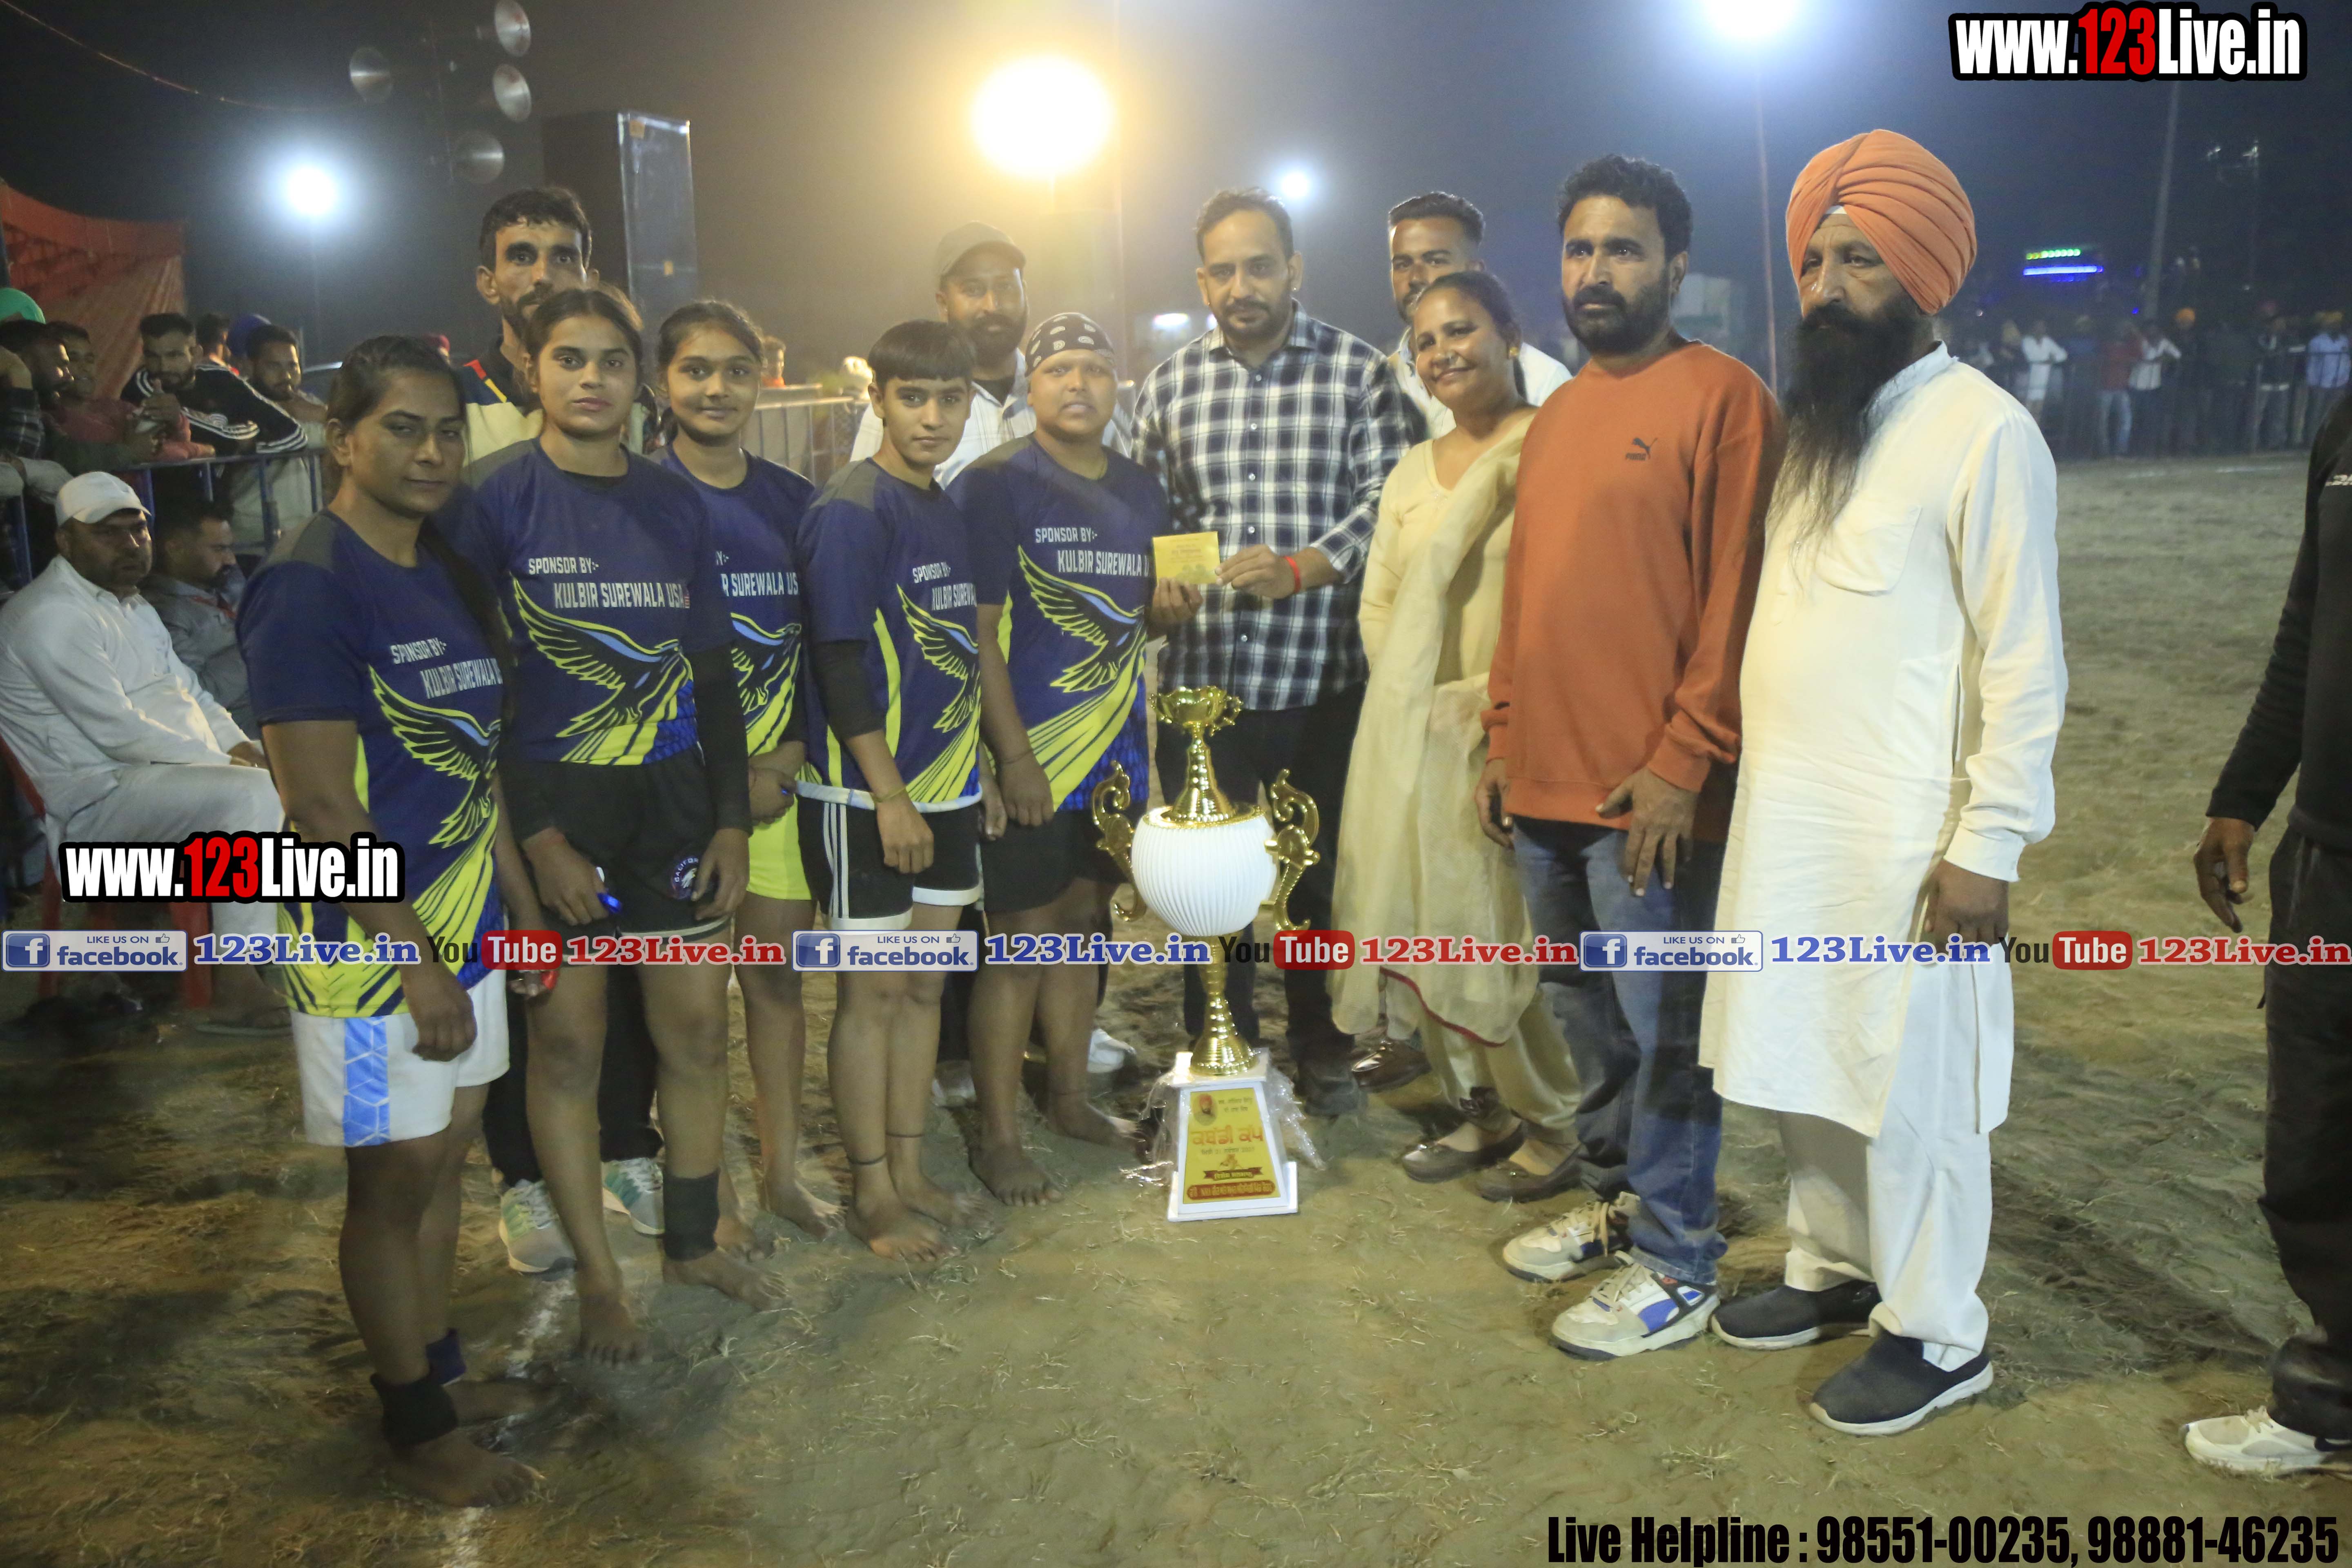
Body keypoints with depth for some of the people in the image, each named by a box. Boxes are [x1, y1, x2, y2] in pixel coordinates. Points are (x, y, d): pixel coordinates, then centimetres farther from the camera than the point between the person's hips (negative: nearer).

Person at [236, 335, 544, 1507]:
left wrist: (522, 906, 14)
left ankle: (436, 1369, 36)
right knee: (392, 1179, 6)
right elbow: (322, 809, -20)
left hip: (460, 924, 8)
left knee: (443, 1158, 18)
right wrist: (417, 963, -18)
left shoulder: (446, 573, 9)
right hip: (370, 937, -8)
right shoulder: (307, 585, -17)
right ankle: (416, 1432, 23)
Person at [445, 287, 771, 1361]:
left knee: (697, 1027, 9)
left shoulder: (674, 502, 8)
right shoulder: (494, 496, -6)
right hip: (553, 804, -4)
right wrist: (538, 836, -14)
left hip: (673, 798, 4)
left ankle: (693, 1240, 29)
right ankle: (597, 1280, 20)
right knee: (566, 1040, 4)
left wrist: (731, 820, 6)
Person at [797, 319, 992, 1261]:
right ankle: (872, 1194, 16)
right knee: (872, 993, 3)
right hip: (868, 796, -8)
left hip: (946, 788, 8)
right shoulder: (850, 512, -13)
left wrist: (989, 769, 15)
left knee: (925, 985, 14)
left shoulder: (950, 512, 11)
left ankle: (909, 1173, 27)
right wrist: (890, 794, -19)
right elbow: (840, 663, -17)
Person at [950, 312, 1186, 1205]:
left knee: (1083, 922, 15)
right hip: (1030, 752, -6)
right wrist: (1014, 755, -18)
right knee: (1021, 940, -2)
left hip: (1115, 747, 7)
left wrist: (1167, 609, -4)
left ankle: (1069, 1098, 30)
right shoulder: (995, 485, -9)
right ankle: (999, 1140, 9)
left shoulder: (1139, 490, 11)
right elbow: (978, 630, -13)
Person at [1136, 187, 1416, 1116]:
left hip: (1321, 673, -2)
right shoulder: (1169, 386, 9)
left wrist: (1301, 568, -20)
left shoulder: (1357, 372, 0)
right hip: (1201, 676, 2)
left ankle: (1322, 1052, 29)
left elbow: (1386, 501, -6)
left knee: (1323, 875, 10)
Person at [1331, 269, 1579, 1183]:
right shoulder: (1411, 471, 16)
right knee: (1427, 925, 10)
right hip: (1409, 737, 7)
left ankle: (1557, 1116, 20)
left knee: (1509, 925, -3)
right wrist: (1411, 695, 3)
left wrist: (1490, 698, -16)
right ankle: (1487, 1113, 27)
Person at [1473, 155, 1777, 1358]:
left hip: (1650, 794, -7)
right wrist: (1505, 739, 14)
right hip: (1542, 784, 7)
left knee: (1664, 1030, 3)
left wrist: (1681, 763, -17)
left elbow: (1736, 597, -13)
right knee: (1583, 1010, 18)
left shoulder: (1721, 398, -7)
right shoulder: (1556, 414, 16)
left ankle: (1676, 1267, 16)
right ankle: (1616, 1194, 36)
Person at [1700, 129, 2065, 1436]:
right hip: (1785, 820, 7)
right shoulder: (1814, 422, 12)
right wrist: (1760, 785, 12)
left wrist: (1988, 846, -16)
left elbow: (2026, 665, -13)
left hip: (1904, 839, -7)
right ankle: (1832, 1271, 35)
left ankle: (1937, 1334, 22)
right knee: (1809, 1067, 17)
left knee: (1910, 1090, 4)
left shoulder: (1984, 431, -11)